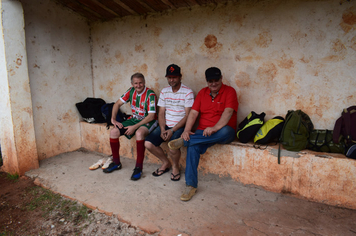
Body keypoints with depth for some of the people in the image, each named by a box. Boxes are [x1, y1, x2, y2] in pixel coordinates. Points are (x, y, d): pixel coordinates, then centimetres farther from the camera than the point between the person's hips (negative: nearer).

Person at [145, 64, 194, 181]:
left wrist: (172, 130, -18)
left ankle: (175, 166, 5)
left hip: (180, 127, -5)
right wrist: (162, 129, -9)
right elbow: (161, 113, 8)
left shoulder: (188, 92, -8)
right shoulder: (164, 91, 9)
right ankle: (166, 162, 15)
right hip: (165, 125, 5)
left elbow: (187, 116, -11)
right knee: (148, 143, -12)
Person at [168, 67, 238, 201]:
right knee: (192, 147, -28)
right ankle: (191, 186, -20)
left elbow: (228, 112, -17)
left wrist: (215, 128, -32)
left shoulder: (229, 91, -1)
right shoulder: (202, 92, 12)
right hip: (203, 132, 3)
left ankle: (184, 141, -29)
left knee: (225, 131, -39)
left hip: (223, 132, -2)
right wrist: (187, 130, -14)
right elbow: (193, 113, 2)